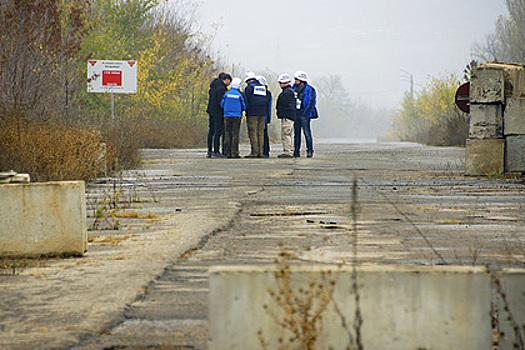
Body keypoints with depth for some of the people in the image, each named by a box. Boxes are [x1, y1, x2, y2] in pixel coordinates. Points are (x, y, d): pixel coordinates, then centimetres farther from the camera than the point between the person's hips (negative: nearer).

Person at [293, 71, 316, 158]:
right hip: (295, 114, 6)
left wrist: (305, 113, -14)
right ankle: (296, 151, 10)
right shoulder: (294, 88, 13)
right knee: (296, 133, 7)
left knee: (307, 133, -8)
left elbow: (311, 102, -8)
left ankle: (310, 151, -4)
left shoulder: (309, 89, -5)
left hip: (304, 114, -6)